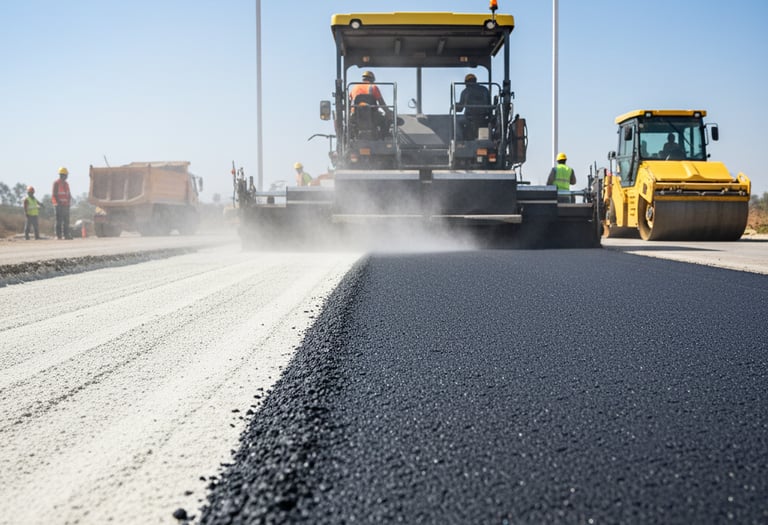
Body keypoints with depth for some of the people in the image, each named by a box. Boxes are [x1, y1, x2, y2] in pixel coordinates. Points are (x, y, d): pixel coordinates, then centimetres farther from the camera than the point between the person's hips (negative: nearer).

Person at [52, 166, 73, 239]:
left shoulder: (66, 184, 17)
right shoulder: (56, 183, -7)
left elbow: (69, 195, 19)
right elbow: (54, 194, -12)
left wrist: (69, 203, 8)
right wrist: (58, 203, -17)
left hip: (66, 205, 7)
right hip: (59, 205, -7)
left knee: (66, 220, 4)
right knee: (59, 220, -7)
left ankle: (66, 235, 6)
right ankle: (58, 235, -7)